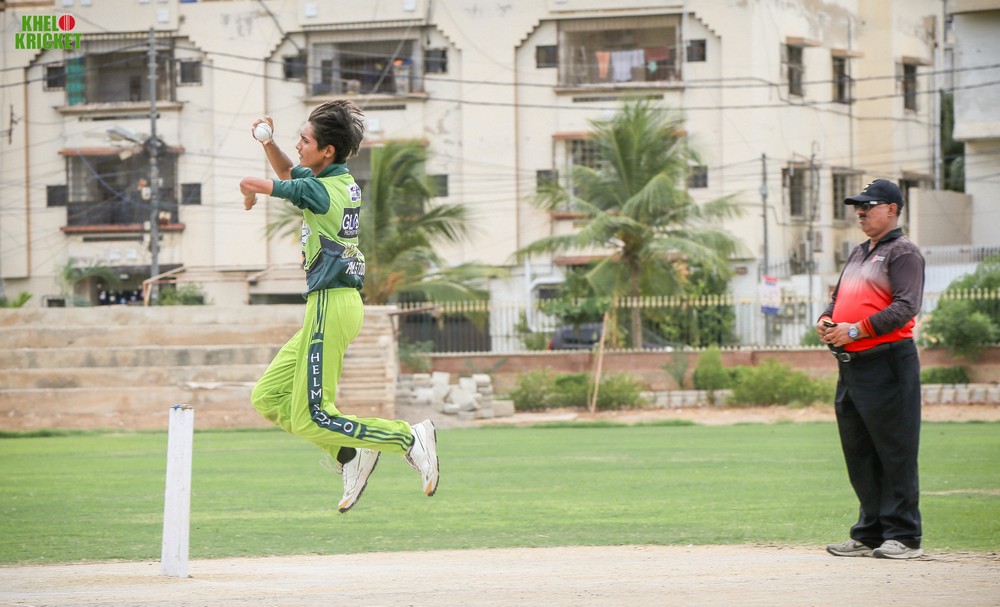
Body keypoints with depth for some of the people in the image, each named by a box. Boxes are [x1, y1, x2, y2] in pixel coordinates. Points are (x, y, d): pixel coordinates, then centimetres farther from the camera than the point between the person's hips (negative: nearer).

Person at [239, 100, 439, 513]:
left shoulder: (321, 191, -17)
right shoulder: (343, 180, 11)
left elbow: (251, 183, -11)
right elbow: (287, 173, 28)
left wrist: (250, 197, 13)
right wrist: (268, 142, 10)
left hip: (332, 305, -10)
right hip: (330, 306, 10)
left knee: (310, 418, -9)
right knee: (267, 397, 12)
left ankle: (408, 438, -7)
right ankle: (348, 456, 10)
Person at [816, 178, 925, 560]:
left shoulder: (902, 253, -5)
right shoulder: (859, 254, 23)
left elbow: (906, 307, -16)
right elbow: (839, 297, 28)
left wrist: (855, 330, -20)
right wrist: (826, 321, 5)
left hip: (887, 363, -9)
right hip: (850, 366, 9)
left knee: (895, 452, -6)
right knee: (858, 454, 10)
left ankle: (903, 536, -3)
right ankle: (869, 535, 16)